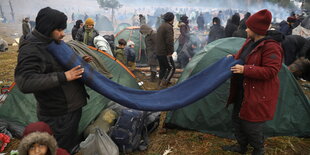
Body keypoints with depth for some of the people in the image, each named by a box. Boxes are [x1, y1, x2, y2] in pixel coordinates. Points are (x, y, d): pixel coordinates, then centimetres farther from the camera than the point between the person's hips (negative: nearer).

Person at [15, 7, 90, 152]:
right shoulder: (31, 49, -23)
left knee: (72, 143, 27)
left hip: (73, 106, 9)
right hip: (58, 115, -9)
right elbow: (25, 82, -34)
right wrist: (62, 77, -35)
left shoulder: (53, 43, 5)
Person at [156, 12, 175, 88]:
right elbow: (169, 41, -24)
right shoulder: (168, 27, -16)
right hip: (165, 53, -9)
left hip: (158, 52, 9)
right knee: (171, 68, 0)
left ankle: (161, 83, 27)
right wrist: (170, 52, -15)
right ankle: (163, 84, -2)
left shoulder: (161, 26, 15)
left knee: (162, 67, 19)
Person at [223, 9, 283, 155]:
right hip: (243, 90, 10)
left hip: (258, 94, -9)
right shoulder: (250, 41, 5)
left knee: (251, 124, 3)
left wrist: (245, 69, -30)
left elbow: (270, 71, -27)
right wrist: (234, 57, 3)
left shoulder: (271, 46, -23)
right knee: (237, 118, 20)